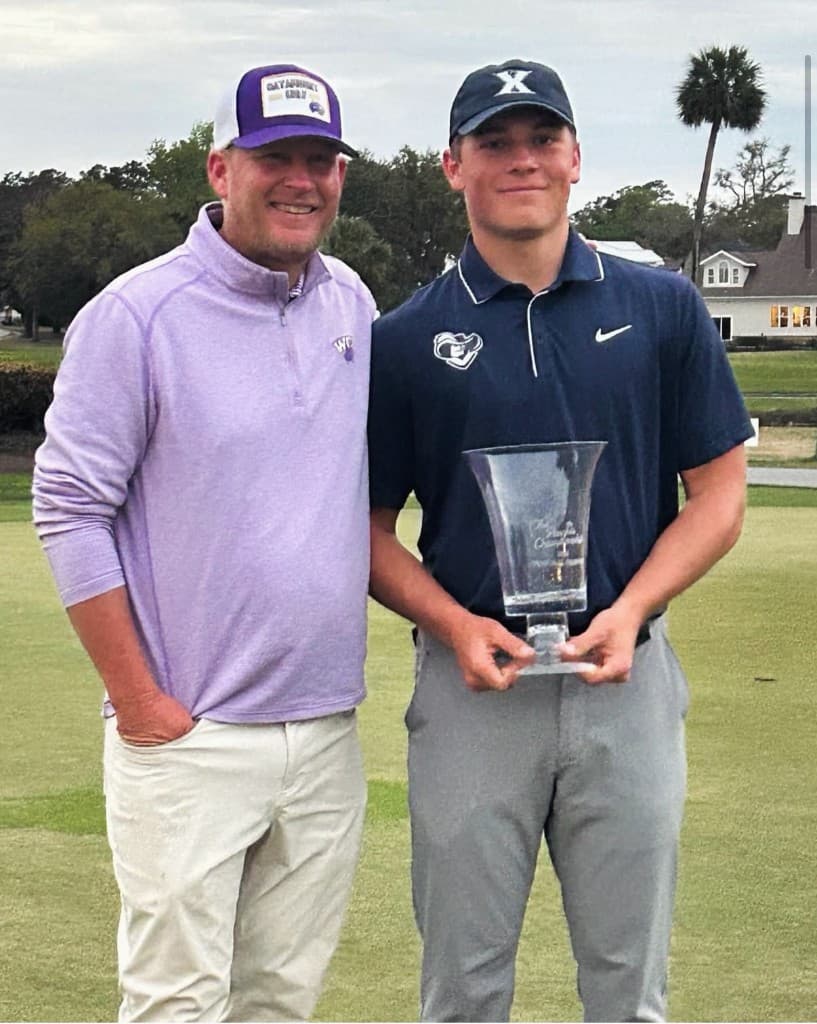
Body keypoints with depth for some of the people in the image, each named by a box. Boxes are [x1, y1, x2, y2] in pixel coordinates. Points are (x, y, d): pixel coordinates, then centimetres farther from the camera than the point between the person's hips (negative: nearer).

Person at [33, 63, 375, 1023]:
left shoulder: (353, 305, 10)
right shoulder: (137, 314, -8)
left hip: (328, 729, 6)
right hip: (190, 738, -5)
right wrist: (138, 701, -11)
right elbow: (70, 509, -9)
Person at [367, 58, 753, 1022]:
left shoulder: (662, 307, 3)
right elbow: (368, 524, 5)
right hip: (471, 684, 0)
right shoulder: (405, 338, 2)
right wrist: (454, 626, -12)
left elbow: (718, 492, 4)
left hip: (627, 680, 0)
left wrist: (630, 612, -10)